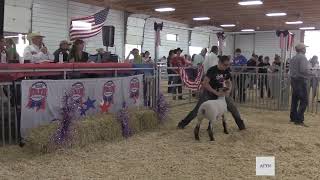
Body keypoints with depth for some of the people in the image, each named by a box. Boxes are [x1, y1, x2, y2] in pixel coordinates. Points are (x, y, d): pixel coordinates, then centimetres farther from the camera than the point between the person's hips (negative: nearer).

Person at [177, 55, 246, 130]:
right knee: (198, 109, -6)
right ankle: (183, 123, 6)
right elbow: (205, 83, -27)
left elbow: (229, 82, 6)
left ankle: (241, 124, 14)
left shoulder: (226, 71, -7)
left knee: (232, 107, -3)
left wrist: (228, 90, -16)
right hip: (209, 92, -5)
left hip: (221, 92, 5)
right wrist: (216, 92, -32)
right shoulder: (212, 70, -24)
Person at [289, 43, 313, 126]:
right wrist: (310, 73, -7)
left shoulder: (293, 58, 13)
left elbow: (290, 68, 15)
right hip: (301, 81, -9)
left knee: (294, 100, 15)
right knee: (304, 101, -6)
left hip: (294, 80, 9)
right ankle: (299, 120, -10)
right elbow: (303, 70, -23)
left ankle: (293, 118, 22)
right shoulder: (302, 57, -14)